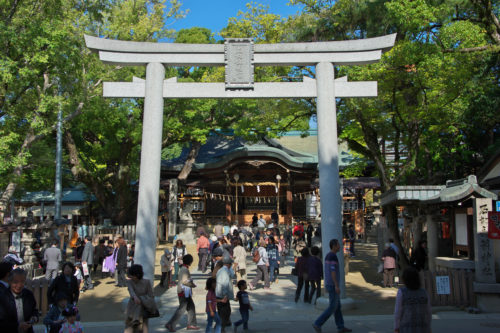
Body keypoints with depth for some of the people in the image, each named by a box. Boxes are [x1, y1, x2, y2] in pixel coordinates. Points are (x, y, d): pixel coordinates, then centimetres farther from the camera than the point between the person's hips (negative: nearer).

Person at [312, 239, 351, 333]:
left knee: (337, 306, 14)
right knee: (332, 307, -4)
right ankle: (318, 324, -5)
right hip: (333, 285, -10)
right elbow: (333, 271, -24)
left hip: (329, 284, 10)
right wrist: (337, 286, -24)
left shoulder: (327, 256, 13)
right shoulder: (333, 256, -19)